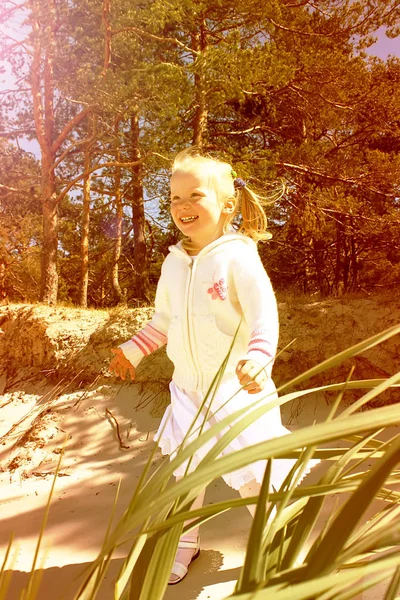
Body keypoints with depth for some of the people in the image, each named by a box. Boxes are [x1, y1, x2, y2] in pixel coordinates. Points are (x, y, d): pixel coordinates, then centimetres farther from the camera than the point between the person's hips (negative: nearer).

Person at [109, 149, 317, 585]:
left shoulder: (238, 257, -16)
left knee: (251, 476, 8)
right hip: (188, 388, 5)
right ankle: (184, 543, 41)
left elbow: (265, 318, -22)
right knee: (184, 471, 17)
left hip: (237, 387, -5)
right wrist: (134, 349, 15)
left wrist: (257, 360, -37)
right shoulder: (174, 262, 3)